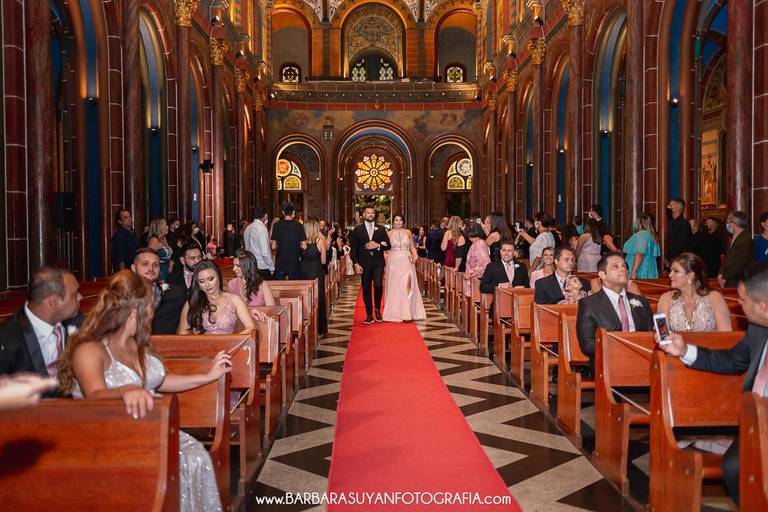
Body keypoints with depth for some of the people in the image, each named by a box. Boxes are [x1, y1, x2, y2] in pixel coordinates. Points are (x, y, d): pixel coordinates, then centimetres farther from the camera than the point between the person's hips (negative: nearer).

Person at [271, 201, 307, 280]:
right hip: (295, 262, 0)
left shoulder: (277, 225, -6)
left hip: (280, 262, 0)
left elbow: (273, 247, -6)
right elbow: (304, 246, -7)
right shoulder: (298, 225, -5)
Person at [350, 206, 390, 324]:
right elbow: (353, 248, 3)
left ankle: (377, 309, 6)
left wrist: (377, 245, -10)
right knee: (366, 289, 3)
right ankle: (369, 315, 13)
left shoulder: (381, 229, 10)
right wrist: (356, 263, -6)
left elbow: (388, 245, 8)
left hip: (378, 262, 0)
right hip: (364, 264, 0)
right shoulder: (357, 230, 6)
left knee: (378, 285, -18)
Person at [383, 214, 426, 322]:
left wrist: (415, 255, -4)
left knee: (407, 285, -12)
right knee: (395, 286, 0)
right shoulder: (389, 234, 6)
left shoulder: (408, 232, 10)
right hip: (394, 262, 0)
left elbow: (412, 247, 13)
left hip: (407, 262, 1)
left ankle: (407, 312, -8)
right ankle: (395, 312, 8)